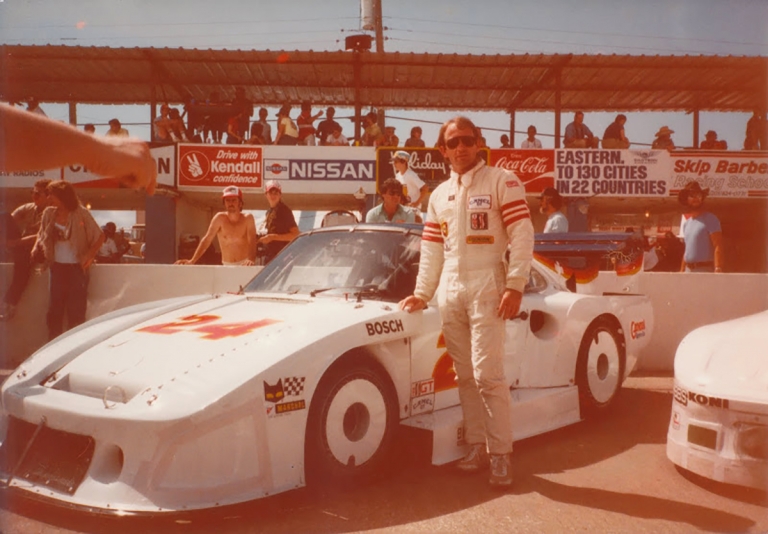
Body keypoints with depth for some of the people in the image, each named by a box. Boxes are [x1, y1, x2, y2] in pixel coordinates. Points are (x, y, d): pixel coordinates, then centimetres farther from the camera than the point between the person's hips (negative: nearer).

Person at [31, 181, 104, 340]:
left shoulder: (81, 214, -9)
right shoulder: (49, 213, 4)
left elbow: (100, 236, -5)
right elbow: (42, 235, 16)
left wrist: (90, 255, -15)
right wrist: (36, 247, -3)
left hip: (76, 268, -4)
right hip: (57, 268, 5)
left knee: (76, 312, 0)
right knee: (54, 311, 9)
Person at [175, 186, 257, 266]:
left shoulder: (247, 218, -8)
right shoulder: (220, 218, -6)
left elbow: (252, 242, -17)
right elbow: (207, 239, -10)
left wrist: (251, 260, -37)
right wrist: (192, 261, -21)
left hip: (245, 265, -1)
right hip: (227, 266, 1)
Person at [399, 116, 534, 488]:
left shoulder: (501, 182, 1)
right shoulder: (439, 195, 18)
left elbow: (522, 235, -7)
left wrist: (515, 286, -14)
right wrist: (422, 293, 14)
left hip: (486, 287, -5)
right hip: (450, 291, 6)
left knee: (487, 373, -11)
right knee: (465, 376, 8)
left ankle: (500, 453, 0)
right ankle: (476, 447, 18)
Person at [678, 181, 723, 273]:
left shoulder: (710, 219, -5)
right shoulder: (686, 221, 18)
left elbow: (718, 247, -13)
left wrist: (718, 269, -25)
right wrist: (681, 272, 15)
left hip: (705, 269, -7)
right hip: (688, 270, 7)